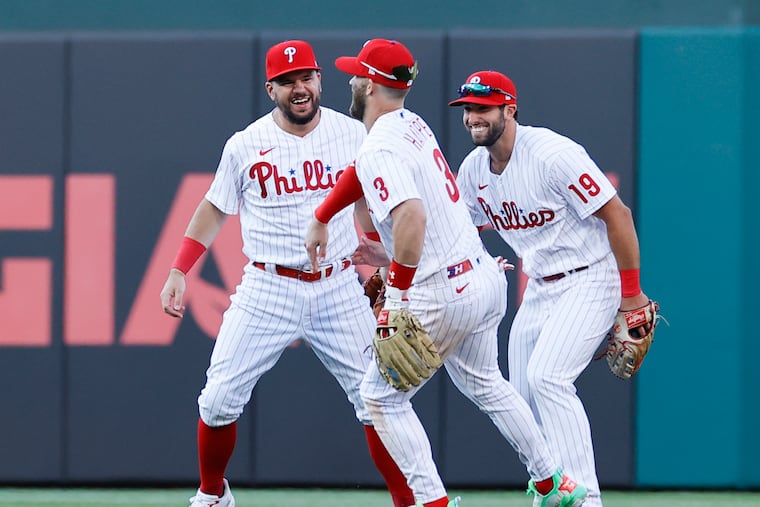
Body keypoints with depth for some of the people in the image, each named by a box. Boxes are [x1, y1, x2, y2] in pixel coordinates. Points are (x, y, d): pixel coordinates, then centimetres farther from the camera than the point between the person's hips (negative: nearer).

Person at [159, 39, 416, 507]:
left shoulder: (352, 134, 0)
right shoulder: (245, 145, -2)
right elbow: (215, 209, 10)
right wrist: (179, 271, 5)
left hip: (339, 289, 0)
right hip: (268, 290, 0)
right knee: (220, 399, -2)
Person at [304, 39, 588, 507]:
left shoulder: (381, 148, -19)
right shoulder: (412, 125, 9)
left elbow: (410, 216, -34)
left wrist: (397, 292, -26)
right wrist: (320, 219, 34)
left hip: (443, 295, -9)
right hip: (486, 276, 9)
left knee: (382, 396, 5)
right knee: (484, 384, 27)